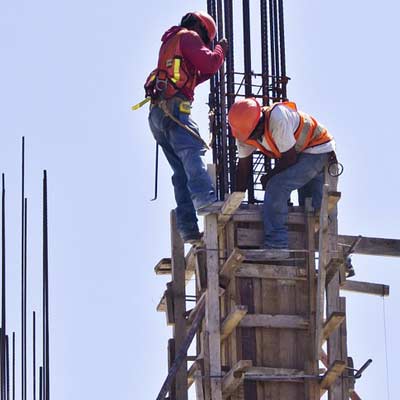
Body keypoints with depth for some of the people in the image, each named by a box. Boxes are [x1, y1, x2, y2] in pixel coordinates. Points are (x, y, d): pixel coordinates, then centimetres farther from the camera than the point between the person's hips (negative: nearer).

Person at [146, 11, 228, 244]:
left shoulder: (169, 43, 34)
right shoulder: (188, 37, 6)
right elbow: (208, 62, -5)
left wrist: (211, 70, 30)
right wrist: (220, 50, 13)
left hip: (158, 112, 9)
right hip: (173, 109, -9)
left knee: (182, 171, 3)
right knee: (192, 151, -30)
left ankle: (188, 228, -8)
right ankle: (205, 198, -53)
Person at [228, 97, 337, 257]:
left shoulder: (277, 119, -33)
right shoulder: (245, 130, -8)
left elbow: (289, 158, -25)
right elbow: (243, 166, 1)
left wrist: (268, 177, -10)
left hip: (318, 150, -9)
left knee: (277, 186, -22)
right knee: (314, 210, 11)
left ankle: (276, 246, -26)